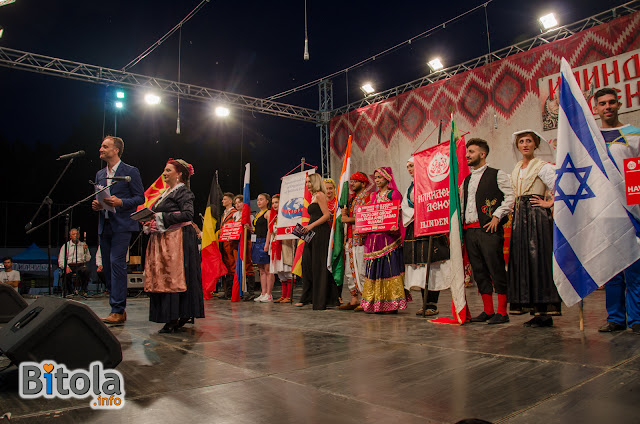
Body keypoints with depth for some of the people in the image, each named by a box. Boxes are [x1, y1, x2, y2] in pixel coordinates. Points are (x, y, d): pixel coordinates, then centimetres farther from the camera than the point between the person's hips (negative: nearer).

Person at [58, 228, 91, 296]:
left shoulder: (83, 245, 16)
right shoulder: (66, 246, 13)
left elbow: (88, 259, 11)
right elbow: (61, 260, 4)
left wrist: (86, 250, -6)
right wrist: (66, 267, -14)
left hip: (80, 265, 1)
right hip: (69, 265, 0)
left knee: (86, 271, -33)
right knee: (66, 274, -34)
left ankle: (83, 290, -18)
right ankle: (70, 292, -13)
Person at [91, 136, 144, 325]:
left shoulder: (130, 172, -1)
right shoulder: (100, 174, 19)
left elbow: (140, 197, -3)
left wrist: (120, 202, -18)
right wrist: (96, 205, 3)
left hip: (122, 225, -7)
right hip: (104, 225, 7)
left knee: (116, 263, -14)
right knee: (107, 266, 7)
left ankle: (117, 311, -11)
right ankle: (119, 309, 16)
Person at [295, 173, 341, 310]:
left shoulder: (320, 195, -6)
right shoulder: (313, 196, 20)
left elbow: (326, 215, -15)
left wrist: (311, 226, -17)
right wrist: (306, 228, 13)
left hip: (320, 232, -9)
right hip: (313, 233, 9)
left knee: (318, 265, -6)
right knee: (307, 263, 7)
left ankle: (320, 301, -1)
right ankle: (306, 298, 14)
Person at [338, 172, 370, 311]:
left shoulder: (367, 197, -4)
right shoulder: (352, 198, 22)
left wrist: (349, 219, -10)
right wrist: (344, 213, 4)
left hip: (361, 238, -9)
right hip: (350, 239, 9)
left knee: (362, 272, -9)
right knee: (349, 272, 8)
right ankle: (354, 299, 15)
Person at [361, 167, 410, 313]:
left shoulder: (394, 194, 0)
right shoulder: (374, 196, 19)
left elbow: (399, 215, -7)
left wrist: (394, 227, -24)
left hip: (389, 235, -6)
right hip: (374, 236, 6)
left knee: (390, 267, -7)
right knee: (374, 269, 4)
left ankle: (393, 303, -2)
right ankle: (376, 302, 10)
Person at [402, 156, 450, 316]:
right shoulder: (410, 187, 21)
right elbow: (405, 207, 13)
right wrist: (416, 214, -4)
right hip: (414, 229, 6)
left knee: (432, 266, -9)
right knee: (419, 266, 3)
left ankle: (433, 304, -5)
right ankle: (425, 303, 9)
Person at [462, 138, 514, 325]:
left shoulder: (497, 175, 2)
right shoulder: (466, 180, 21)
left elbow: (510, 197, -6)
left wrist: (497, 216, -14)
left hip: (489, 229, -6)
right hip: (470, 231, 7)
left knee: (497, 270, -4)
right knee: (479, 272, 8)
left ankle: (502, 312, 4)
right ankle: (488, 311, 17)